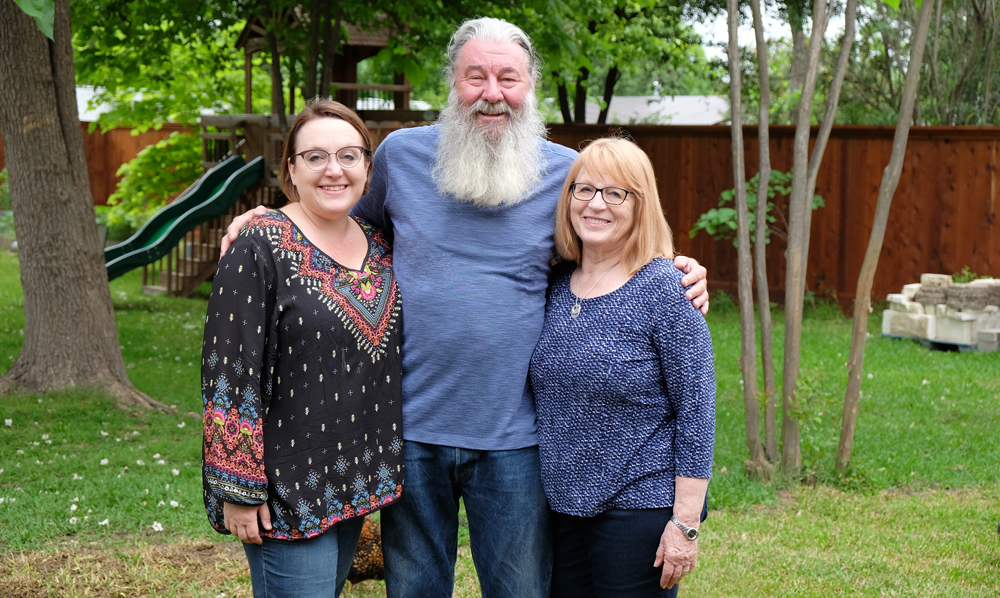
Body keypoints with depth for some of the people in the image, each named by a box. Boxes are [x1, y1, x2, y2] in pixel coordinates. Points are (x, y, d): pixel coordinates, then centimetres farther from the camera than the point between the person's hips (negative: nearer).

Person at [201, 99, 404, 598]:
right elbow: (229, 374, -14)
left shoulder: (379, 244, 8)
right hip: (289, 491, -7)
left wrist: (378, 474, 14)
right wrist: (238, 491, -16)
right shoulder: (260, 249, -12)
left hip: (356, 481, 7)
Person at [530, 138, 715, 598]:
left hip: (639, 508, -6)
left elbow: (696, 409, -12)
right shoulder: (558, 285, 5)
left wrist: (685, 523, -14)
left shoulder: (663, 288, -12)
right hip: (562, 505, 6)